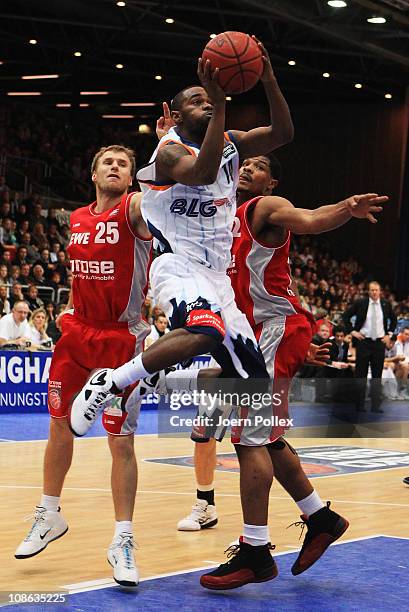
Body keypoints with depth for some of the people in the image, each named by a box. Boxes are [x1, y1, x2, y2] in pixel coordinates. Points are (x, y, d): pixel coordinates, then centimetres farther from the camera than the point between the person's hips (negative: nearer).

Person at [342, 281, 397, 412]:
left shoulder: (386, 305, 5)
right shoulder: (360, 303, -2)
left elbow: (393, 320, 20)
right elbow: (345, 316, 4)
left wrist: (389, 334, 9)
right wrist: (352, 331, -4)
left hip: (380, 342, 2)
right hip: (363, 341, -2)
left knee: (377, 374, 2)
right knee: (361, 374, 2)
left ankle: (376, 405, 5)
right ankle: (359, 405, 8)